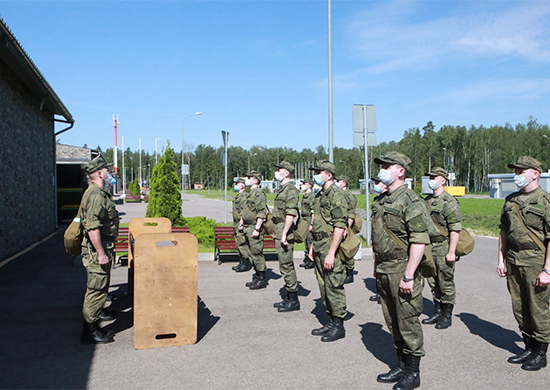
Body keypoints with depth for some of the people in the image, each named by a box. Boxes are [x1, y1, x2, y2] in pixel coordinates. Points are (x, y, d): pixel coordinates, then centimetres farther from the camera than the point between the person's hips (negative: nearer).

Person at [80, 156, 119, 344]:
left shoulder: (100, 193, 14)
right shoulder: (95, 195, -21)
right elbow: (92, 228, -27)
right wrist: (101, 253, -26)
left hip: (103, 247, 11)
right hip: (97, 249, -11)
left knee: (100, 284, 25)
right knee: (97, 287, -6)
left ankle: (97, 311, 44)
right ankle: (90, 330, 1)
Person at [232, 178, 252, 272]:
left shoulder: (244, 196, -14)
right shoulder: (238, 196, 19)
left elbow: (243, 211, -21)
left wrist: (241, 223, -25)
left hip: (241, 224, -11)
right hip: (236, 224, 11)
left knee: (242, 244, -8)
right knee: (238, 244, 13)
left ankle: (246, 264, -3)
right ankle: (241, 262, 19)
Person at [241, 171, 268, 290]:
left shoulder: (259, 193, -14)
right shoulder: (251, 193, 17)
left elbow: (262, 213, -21)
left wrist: (256, 229, -24)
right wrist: (242, 224, 25)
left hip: (254, 228, -10)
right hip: (248, 228, 10)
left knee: (257, 254, -5)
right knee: (252, 254, 13)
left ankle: (262, 280, 2)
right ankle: (257, 278, 21)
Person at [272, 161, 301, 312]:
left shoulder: (290, 189, -14)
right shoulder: (282, 189, 18)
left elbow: (291, 213, -22)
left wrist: (284, 233, -25)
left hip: (285, 234, -10)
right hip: (279, 234, 10)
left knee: (287, 266, -6)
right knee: (285, 266, 14)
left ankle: (293, 301, 2)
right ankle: (289, 298, 22)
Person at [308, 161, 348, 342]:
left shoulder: (336, 195, -14)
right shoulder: (320, 195, 15)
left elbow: (340, 226, -20)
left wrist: (331, 253, -23)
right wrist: (313, 246, 19)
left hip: (330, 246, -9)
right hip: (319, 246, 9)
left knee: (334, 287, -2)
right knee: (324, 286, 14)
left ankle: (338, 326, 9)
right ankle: (331, 321, 25)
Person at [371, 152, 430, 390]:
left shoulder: (411, 201, -14)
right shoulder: (381, 200, 12)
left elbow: (420, 241, -20)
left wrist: (408, 275, -22)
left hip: (402, 269, -8)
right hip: (383, 271, 8)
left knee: (407, 323, 2)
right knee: (392, 322, 16)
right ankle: (401, 367, 30)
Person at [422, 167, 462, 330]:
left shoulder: (449, 202, -13)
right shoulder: (427, 200, 12)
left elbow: (455, 229, -16)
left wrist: (452, 252, -20)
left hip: (443, 248, -8)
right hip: (429, 248, 8)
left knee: (446, 283, 2)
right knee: (433, 282, 14)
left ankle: (447, 316, 15)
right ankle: (438, 312, 27)